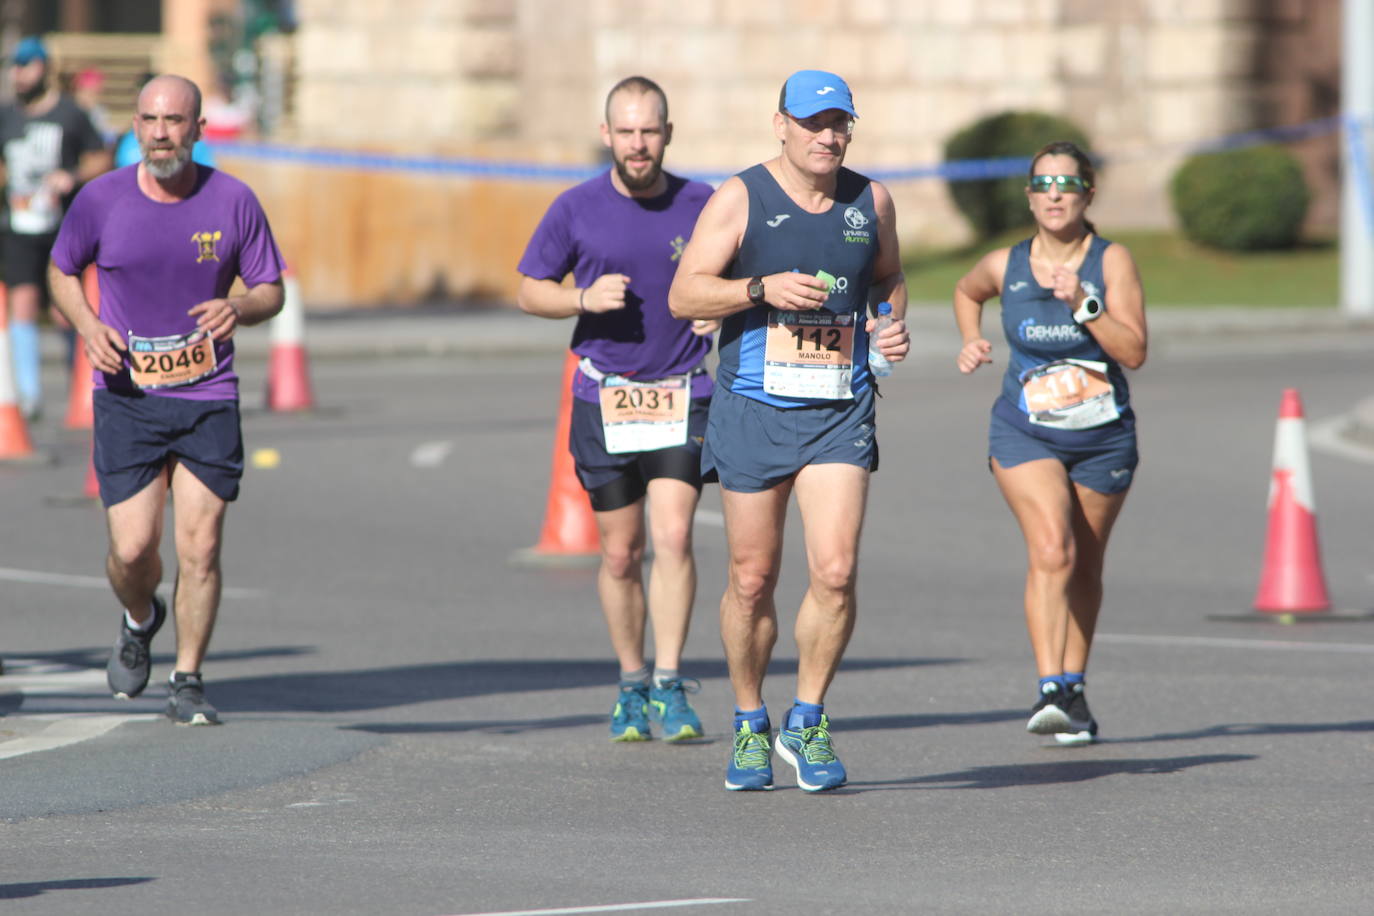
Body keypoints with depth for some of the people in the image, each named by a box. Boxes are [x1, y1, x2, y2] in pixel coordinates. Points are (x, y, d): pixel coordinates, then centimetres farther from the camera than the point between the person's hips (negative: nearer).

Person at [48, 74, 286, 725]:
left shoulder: (232, 201, -3)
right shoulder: (101, 200, -3)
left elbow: (271, 290, 7)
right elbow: (62, 272, 13)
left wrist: (239, 311, -17)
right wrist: (88, 327, -7)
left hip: (208, 399, 0)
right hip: (126, 397, 0)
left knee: (199, 550, -5)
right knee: (132, 550, -5)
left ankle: (188, 681, 11)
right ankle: (139, 621, 30)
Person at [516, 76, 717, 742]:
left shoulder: (703, 207, -1)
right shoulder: (577, 210, -1)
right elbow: (530, 290, 7)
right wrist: (586, 298, -11)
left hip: (683, 396, -1)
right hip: (604, 399, 1)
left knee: (673, 537, -15)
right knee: (620, 554, 5)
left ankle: (670, 686, -11)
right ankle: (632, 687, 20)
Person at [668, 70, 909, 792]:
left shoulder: (870, 202, 7)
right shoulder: (739, 199, -3)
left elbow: (889, 278, 25)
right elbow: (684, 295, -6)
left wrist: (895, 324, 4)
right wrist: (763, 288, -20)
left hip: (839, 413, 2)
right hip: (753, 410, -2)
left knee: (835, 571, -12)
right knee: (752, 579, 4)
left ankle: (807, 722, 6)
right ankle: (750, 726, 22)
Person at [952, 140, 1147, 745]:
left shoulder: (1111, 262, -7)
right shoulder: (1005, 266, -2)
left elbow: (1134, 352, -15)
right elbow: (966, 292, 23)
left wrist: (1083, 304, -25)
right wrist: (972, 342, 6)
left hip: (1103, 440, 1)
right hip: (1025, 435, -1)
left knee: (1085, 567, 12)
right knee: (1051, 550, -22)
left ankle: (1073, 689, 31)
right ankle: (1052, 693, -29)